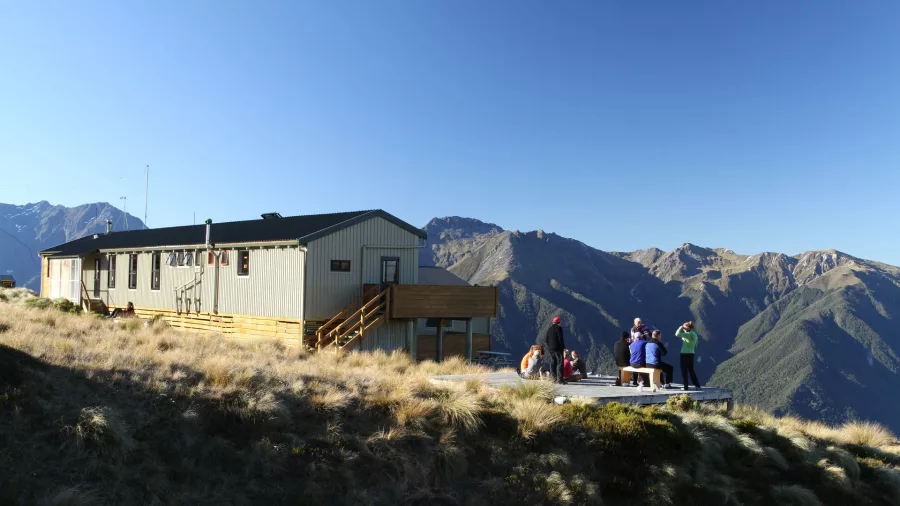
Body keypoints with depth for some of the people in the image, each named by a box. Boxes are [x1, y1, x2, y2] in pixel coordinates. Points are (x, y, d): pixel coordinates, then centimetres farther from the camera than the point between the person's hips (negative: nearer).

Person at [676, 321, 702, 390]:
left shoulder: (688, 334, -16)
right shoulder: (695, 334, 10)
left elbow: (677, 334, -26)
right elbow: (695, 345, 20)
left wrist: (681, 327, -12)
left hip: (685, 354, -8)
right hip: (691, 353, 8)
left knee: (684, 370, 2)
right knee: (691, 370, 17)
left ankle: (685, 386, 5)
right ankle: (697, 385, 16)